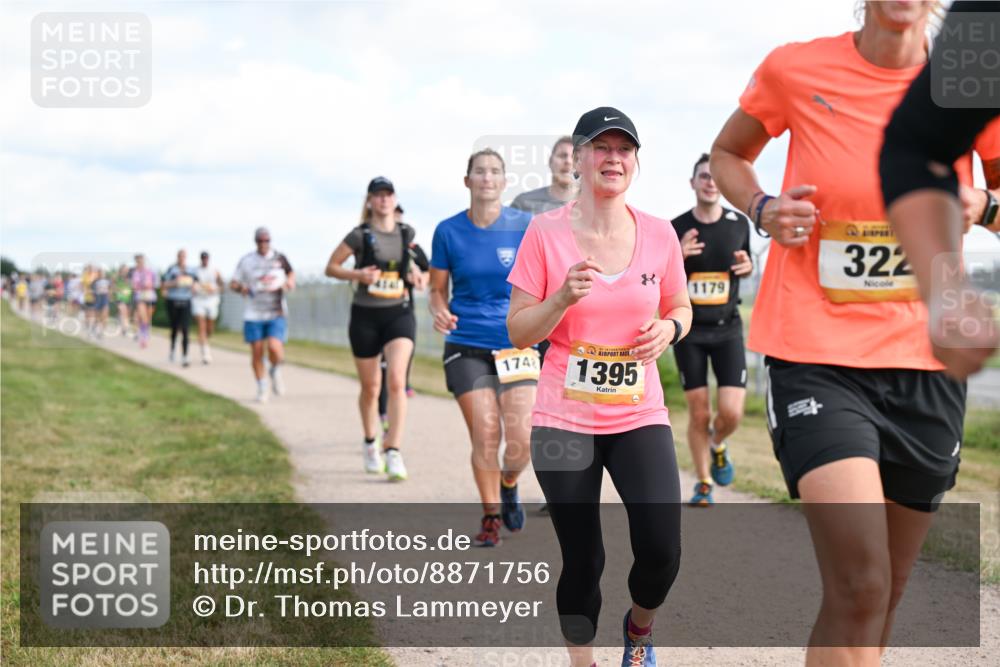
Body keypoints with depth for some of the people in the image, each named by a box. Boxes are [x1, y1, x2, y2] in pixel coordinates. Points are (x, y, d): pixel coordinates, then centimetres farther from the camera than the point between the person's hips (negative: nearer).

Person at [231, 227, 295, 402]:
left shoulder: (279, 258, 4)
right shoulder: (246, 261, 2)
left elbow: (290, 272, 24)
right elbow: (233, 284, 5)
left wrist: (290, 282, 2)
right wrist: (240, 287, -17)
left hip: (276, 314, -1)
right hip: (254, 314, 1)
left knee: (274, 348, -18)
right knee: (257, 352, 2)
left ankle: (275, 372, 15)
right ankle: (261, 388, 21)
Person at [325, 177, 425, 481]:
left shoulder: (406, 233, 5)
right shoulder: (360, 235, -5)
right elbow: (331, 267, 1)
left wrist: (414, 271, 5)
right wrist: (358, 274, -16)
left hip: (399, 314, 1)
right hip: (366, 316, -1)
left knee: (397, 381, -17)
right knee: (370, 387, 9)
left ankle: (393, 451, -18)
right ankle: (371, 443, 34)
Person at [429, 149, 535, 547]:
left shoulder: (525, 227, -2)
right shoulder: (449, 231, 1)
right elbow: (437, 289, 9)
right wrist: (439, 312, -12)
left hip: (517, 345, 0)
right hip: (466, 346, 0)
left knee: (522, 438, -10)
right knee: (485, 435, -6)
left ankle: (508, 485, 24)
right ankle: (490, 516, 15)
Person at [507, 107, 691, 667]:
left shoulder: (659, 234, 2)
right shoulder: (546, 233, -4)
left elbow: (681, 308, 16)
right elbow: (519, 332, -3)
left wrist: (669, 328, -6)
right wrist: (564, 297, -20)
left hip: (640, 416, 2)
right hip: (565, 420, -1)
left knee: (662, 551, -12)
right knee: (582, 561, 2)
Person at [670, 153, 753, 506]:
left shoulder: (739, 223, 2)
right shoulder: (676, 228, -3)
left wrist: (747, 265, -5)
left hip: (727, 328, 1)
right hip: (689, 330, -1)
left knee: (731, 412, -10)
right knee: (699, 414, 0)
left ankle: (717, 445, 25)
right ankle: (703, 484, 19)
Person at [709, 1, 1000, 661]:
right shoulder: (796, 69, -3)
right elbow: (728, 154, 16)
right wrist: (761, 209, -5)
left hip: (925, 362, 3)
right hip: (815, 357, -3)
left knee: (885, 591, 12)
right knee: (859, 586, -18)